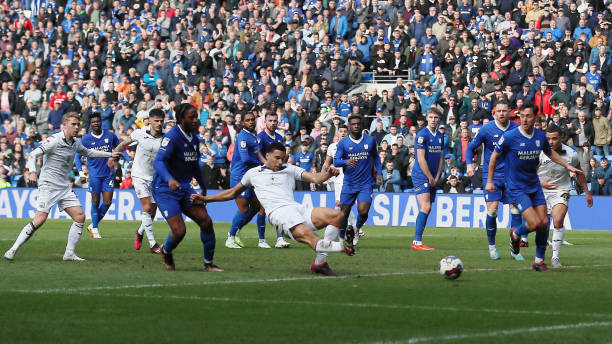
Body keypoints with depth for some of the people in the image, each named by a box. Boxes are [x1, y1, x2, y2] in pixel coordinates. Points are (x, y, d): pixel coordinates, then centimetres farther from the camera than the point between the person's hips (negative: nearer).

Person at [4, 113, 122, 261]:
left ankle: (69, 253, 6)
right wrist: (32, 171, -34)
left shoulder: (75, 143, 10)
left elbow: (88, 152, 32)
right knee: (39, 220, -17)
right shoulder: (54, 141, -13)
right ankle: (12, 250, -9)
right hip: (48, 185, -8)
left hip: (64, 187, 8)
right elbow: (33, 155, -16)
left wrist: (110, 154, 31)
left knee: (80, 217, -2)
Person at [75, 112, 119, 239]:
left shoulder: (110, 136, 3)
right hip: (94, 174, -2)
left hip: (108, 173, 2)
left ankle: (93, 225, 15)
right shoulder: (86, 139, 0)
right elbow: (78, 157, 5)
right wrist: (81, 172, -7)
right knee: (95, 202, -1)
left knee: (107, 202, -3)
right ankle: (94, 229, 11)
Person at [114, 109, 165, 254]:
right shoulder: (140, 133, -9)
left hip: (155, 177, 3)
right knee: (147, 207, -17)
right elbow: (124, 143, 7)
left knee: (152, 212, 7)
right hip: (139, 176, -3)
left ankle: (140, 232, 38)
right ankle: (152, 244, -16)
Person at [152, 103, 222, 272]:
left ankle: (208, 263, 9)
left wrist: (203, 187, 32)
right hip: (164, 189, -8)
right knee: (179, 231, -16)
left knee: (206, 222, -5)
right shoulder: (172, 136, -16)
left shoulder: (194, 138, 9)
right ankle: (166, 252, 18)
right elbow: (158, 161, -28)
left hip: (185, 188, 8)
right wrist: (169, 179, -45)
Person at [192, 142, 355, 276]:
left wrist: (328, 174, -9)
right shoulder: (253, 173, 22)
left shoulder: (290, 169, 23)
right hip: (278, 213, -4)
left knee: (337, 216, -16)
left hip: (297, 208, 4)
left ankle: (320, 261, -11)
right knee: (306, 235, -32)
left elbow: (315, 178, 14)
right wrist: (205, 199, 30)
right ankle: (342, 246, -53)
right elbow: (233, 193, 33)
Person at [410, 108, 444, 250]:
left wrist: (437, 178, 5)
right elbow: (421, 159, -15)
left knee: (426, 209, 7)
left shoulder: (440, 136, 12)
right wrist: (430, 178, -11)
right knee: (426, 207, -16)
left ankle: (416, 241, 12)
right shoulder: (422, 135, -11)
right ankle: (417, 242, -17)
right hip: (421, 176, -7)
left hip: (433, 178, 7)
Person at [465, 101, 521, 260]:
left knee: (516, 209, -7)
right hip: (491, 174, -2)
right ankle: (492, 246, 7)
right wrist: (469, 164, -11)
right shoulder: (486, 129, -5)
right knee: (492, 209, -10)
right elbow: (471, 147, 4)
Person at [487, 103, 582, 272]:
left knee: (544, 223, 1)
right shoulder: (510, 137, -16)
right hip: (516, 188, -5)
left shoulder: (540, 136, -1)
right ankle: (516, 234, 18)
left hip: (534, 185, 5)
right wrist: (489, 181, 1)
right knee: (535, 223, -16)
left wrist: (567, 165, 13)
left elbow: (549, 152, 20)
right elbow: (495, 156, -2)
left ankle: (539, 260, 16)